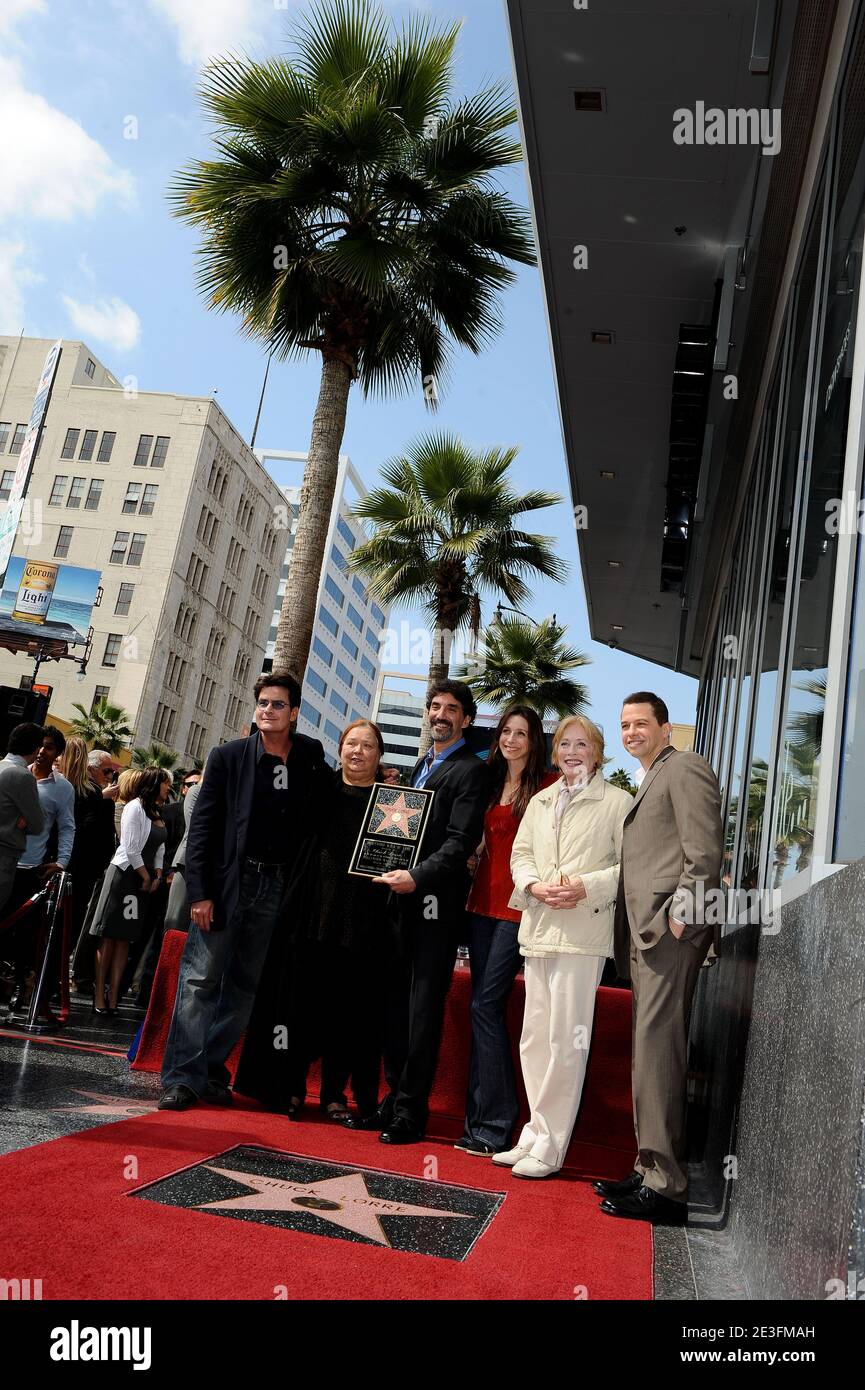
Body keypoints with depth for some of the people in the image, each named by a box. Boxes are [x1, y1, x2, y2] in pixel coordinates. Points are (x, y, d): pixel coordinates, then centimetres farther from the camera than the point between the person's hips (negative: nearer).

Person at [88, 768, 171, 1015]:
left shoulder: (157, 811, 16)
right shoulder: (135, 806, -10)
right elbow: (131, 848, -14)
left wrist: (157, 876, 5)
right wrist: (147, 878, -8)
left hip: (145, 879, 8)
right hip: (125, 874, -8)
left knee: (125, 939, 6)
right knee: (109, 937, -3)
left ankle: (113, 996, 6)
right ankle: (99, 996, -1)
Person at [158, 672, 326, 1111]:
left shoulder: (311, 756, 5)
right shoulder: (228, 756, -2)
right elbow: (202, 825, -4)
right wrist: (200, 891, -10)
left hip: (277, 888, 3)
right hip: (227, 881, -2)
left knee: (244, 985, 8)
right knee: (201, 979, -2)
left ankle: (212, 1070, 20)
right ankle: (182, 1076, 5)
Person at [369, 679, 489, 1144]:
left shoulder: (471, 770, -5)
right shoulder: (421, 766, 20)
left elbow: (461, 841, -14)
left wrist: (417, 877, -24)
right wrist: (395, 875, 5)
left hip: (436, 900, -7)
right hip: (405, 898, 7)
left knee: (424, 1006, -2)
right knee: (396, 1000, 10)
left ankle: (411, 1111, 5)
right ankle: (395, 1096, 19)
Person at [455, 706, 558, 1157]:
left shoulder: (549, 785, -5)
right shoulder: (490, 784, 15)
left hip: (519, 904, -7)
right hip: (484, 900, 7)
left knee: (486, 1004, -10)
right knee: (486, 1007, 9)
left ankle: (493, 1123, 0)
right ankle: (481, 1119, 17)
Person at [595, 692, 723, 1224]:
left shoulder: (685, 768, -3)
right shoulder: (649, 782, 25)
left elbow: (704, 853, -13)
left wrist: (680, 915, -18)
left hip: (670, 930, -10)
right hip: (646, 932, 10)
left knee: (657, 1051, -10)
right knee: (652, 1053, 12)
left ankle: (666, 1186, -5)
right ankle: (653, 1169, 19)